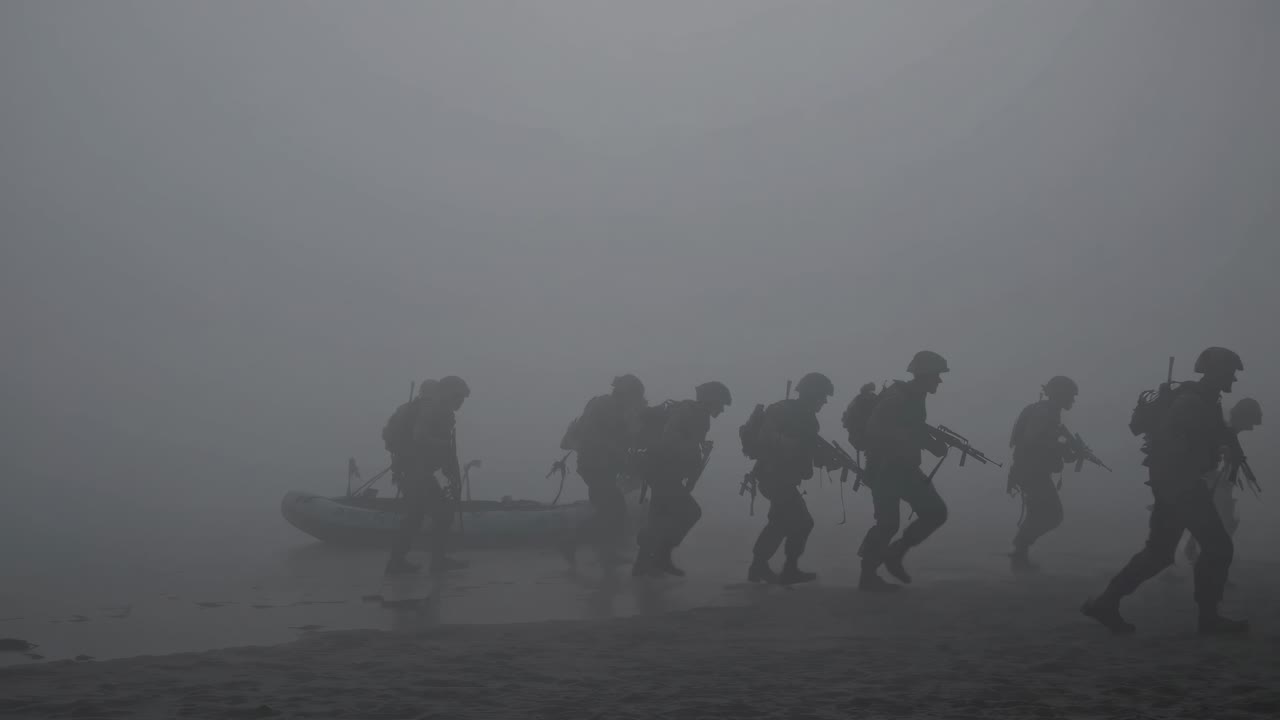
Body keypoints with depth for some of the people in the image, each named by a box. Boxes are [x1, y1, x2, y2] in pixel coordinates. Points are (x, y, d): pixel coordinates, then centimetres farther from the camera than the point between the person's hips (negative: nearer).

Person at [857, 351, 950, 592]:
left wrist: (934, 444, 1)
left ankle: (893, 554, 13)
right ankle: (868, 576, 2)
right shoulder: (895, 397, -17)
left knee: (935, 511, 4)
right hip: (884, 468, -9)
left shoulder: (915, 398, 11)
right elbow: (876, 431, -26)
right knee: (888, 523, -11)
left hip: (904, 468, 9)